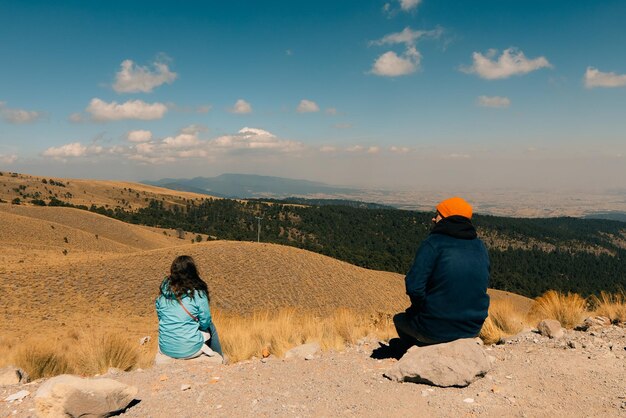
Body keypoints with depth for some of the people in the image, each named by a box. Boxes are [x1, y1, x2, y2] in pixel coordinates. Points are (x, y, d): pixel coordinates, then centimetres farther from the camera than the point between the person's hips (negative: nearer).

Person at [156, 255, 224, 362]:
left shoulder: (163, 292, -3)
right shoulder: (197, 293, -15)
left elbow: (160, 317, 9)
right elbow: (205, 322, -7)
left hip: (165, 348, 4)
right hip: (190, 349, -4)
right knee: (210, 327, 25)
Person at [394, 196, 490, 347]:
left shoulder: (433, 243, -16)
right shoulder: (480, 247, 3)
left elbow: (414, 286, -21)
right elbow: (481, 286, 11)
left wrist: (424, 308, -2)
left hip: (436, 329, -5)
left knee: (399, 319, 24)